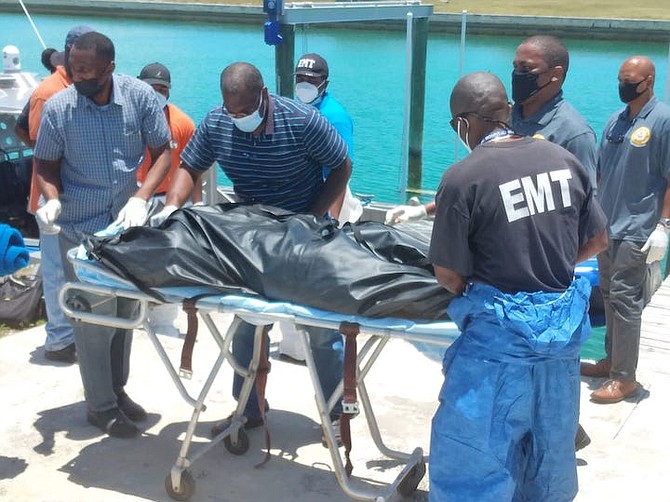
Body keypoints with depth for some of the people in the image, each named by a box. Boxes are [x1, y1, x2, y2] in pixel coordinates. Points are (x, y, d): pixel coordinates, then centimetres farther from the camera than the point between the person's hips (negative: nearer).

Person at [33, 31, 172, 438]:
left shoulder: (140, 96, -9)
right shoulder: (57, 108, -11)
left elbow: (163, 152, -4)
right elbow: (46, 165, 0)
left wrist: (141, 198, -20)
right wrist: (52, 200, -20)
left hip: (129, 222, 3)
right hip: (81, 229, -2)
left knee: (125, 312, 14)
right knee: (96, 317, 1)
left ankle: (117, 389, 32)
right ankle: (100, 405, 17)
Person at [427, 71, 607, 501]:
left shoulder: (462, 178, -18)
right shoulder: (564, 159, -1)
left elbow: (449, 276, -14)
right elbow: (598, 240, 9)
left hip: (501, 330, -6)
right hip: (564, 323, 6)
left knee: (474, 451, 10)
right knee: (551, 444, 25)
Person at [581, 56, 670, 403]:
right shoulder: (615, 121, 11)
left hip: (636, 231, -7)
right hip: (607, 226, 7)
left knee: (625, 302, -5)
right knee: (610, 296, 15)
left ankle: (625, 377, 3)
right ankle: (611, 360, 27)